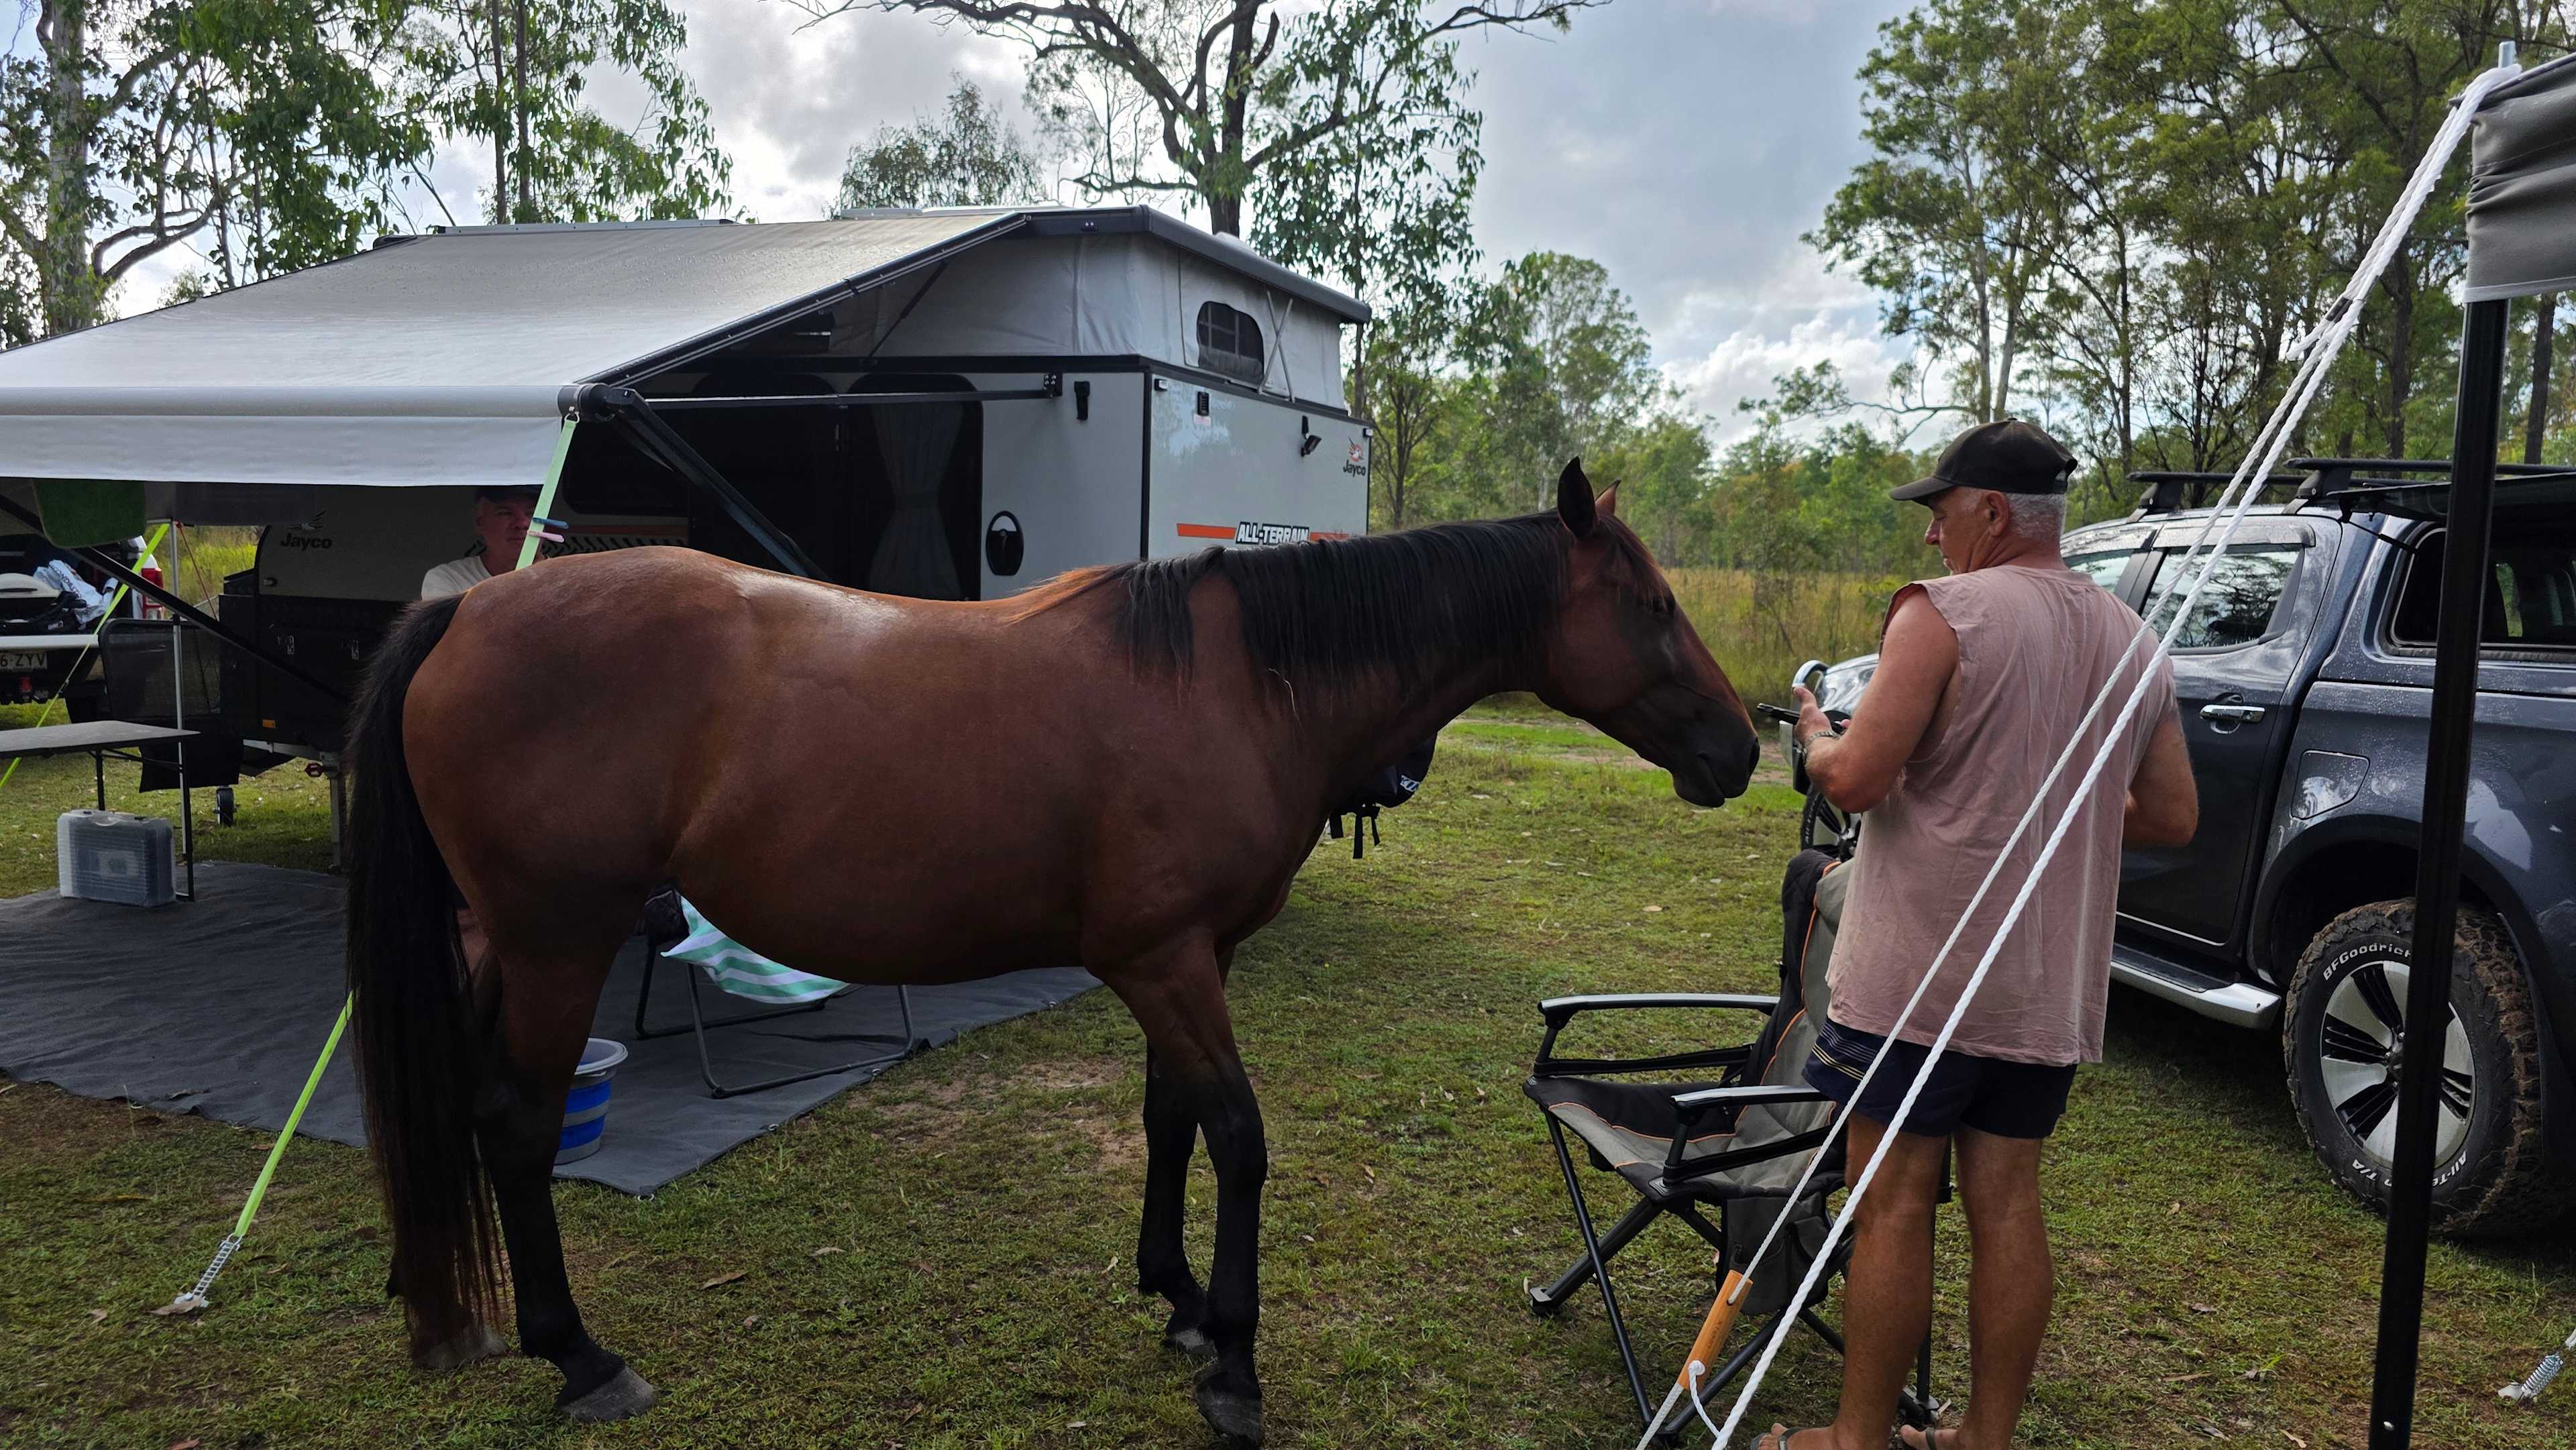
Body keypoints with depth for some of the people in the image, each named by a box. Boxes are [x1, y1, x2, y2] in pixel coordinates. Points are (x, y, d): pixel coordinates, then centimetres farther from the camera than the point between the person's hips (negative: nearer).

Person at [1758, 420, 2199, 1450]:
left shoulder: (1945, 612, -13)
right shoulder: (2130, 640, 10)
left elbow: (1855, 779, -20)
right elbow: (2173, 818, 15)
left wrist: (1815, 735, 1)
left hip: (1921, 978, -7)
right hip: (2052, 988, 7)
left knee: (1894, 1205, 2)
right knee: (2006, 1201, 13)